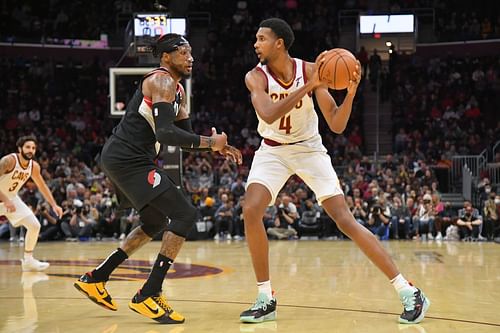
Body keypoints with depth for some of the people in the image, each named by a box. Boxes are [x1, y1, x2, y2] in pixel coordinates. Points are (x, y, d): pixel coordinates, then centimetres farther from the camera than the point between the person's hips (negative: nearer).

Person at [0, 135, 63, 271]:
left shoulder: (34, 166, -6)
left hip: (12, 197, 6)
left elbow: (42, 186, 7)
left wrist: (54, 205, 2)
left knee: (35, 226, 1)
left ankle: (28, 260, 14)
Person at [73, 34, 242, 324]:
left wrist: (217, 147, 5)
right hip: (129, 159, -11)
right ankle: (148, 296, -14)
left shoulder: (178, 90, 19)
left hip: (126, 159, 11)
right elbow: (164, 133, -25)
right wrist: (210, 142, -20)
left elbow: (185, 135, 21)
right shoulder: (161, 81, -13)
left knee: (156, 224, 25)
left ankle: (95, 279, 28)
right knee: (185, 215, -14)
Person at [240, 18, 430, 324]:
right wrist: (309, 86, -41)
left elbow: (337, 125, -16)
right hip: (273, 151, 2)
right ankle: (266, 299, -6)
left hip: (309, 149, -1)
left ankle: (409, 292, -5)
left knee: (345, 220, -10)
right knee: (251, 211, -21)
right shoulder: (256, 77, -16)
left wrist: (351, 93, -33)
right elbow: (268, 115, -36)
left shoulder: (309, 70, -16)